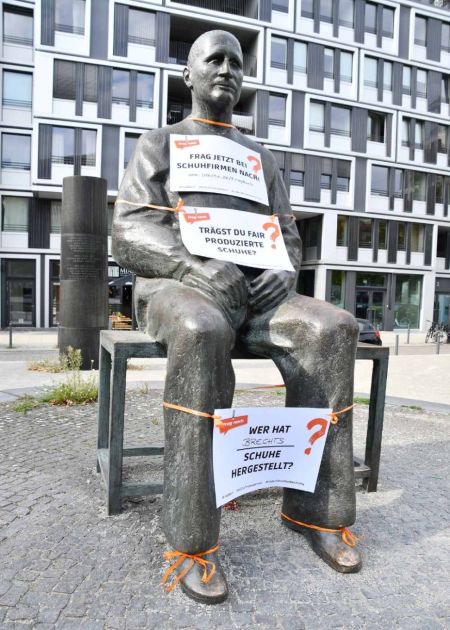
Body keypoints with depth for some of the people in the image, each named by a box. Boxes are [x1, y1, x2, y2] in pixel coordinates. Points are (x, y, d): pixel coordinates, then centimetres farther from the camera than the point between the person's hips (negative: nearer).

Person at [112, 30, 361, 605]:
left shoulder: (262, 159, 24)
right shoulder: (157, 146, 12)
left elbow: (286, 238, 16)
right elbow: (129, 235, -4)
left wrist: (283, 272, -10)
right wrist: (197, 267, -23)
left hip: (253, 292, 4)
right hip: (178, 289, -3)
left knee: (331, 330, -25)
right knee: (203, 334, -40)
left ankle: (312, 506, -17)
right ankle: (192, 535, -29)